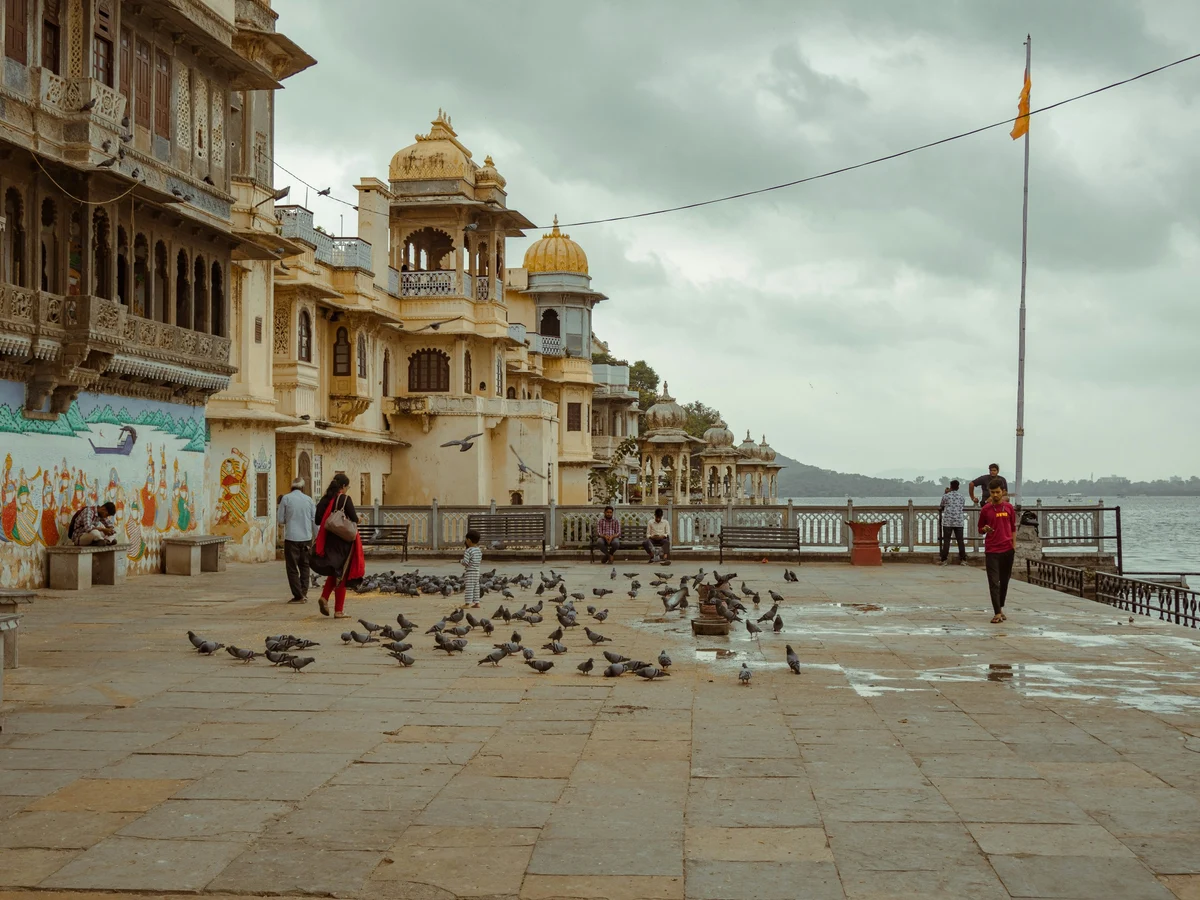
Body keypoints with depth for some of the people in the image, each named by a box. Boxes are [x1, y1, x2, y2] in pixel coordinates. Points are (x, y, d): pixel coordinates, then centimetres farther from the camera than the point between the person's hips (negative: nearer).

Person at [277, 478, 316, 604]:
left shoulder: (286, 498, -4)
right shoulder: (308, 499, 4)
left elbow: (280, 519, -2)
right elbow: (315, 519, 6)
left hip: (291, 538, -3)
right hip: (306, 538, 3)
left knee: (292, 568, 2)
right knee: (304, 566, 15)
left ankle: (298, 595, -3)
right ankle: (304, 592, 12)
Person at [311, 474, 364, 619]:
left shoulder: (325, 500, 5)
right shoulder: (345, 499, -11)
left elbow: (317, 521, 5)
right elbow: (354, 519, -13)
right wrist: (356, 519, 9)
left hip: (328, 540, 5)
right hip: (343, 541, -5)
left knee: (334, 571, 22)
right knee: (341, 574, 3)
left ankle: (324, 597, 0)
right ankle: (338, 611, 6)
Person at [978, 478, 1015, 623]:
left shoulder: (1009, 507, 5)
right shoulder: (985, 509, 0)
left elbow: (1012, 528, 13)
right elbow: (980, 530, 8)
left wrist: (1013, 546, 7)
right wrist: (985, 529, -15)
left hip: (1007, 550, 2)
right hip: (992, 550, -2)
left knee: (1004, 581, 11)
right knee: (994, 582, -7)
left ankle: (1001, 609, 24)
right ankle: (997, 613, -9)